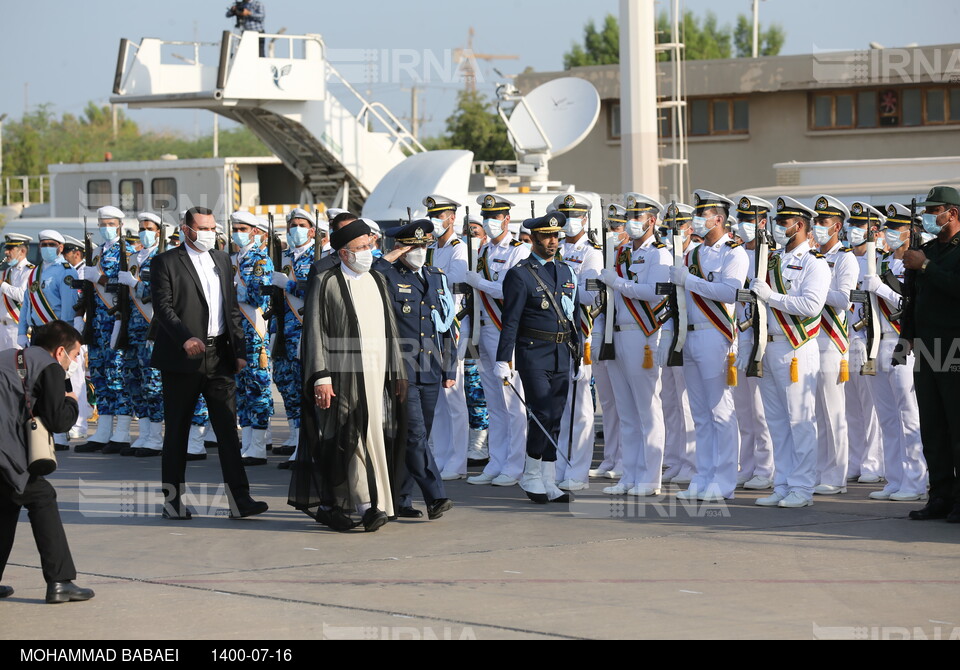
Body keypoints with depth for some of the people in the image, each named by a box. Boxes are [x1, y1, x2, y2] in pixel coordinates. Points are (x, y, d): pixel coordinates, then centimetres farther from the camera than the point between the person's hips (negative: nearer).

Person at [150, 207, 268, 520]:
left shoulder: (222, 260, 16)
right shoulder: (166, 263, -1)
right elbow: (163, 307, -11)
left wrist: (239, 350, 9)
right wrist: (186, 338, -26)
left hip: (220, 357, 5)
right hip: (182, 359, -4)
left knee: (228, 428, 0)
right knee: (177, 431, 3)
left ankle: (239, 499, -2)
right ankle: (173, 500, 10)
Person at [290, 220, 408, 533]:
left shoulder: (377, 281, 16)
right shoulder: (325, 283, -3)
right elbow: (315, 333, -6)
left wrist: (397, 372, 15)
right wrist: (321, 378, -13)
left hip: (376, 374, 6)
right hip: (343, 375, -6)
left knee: (373, 435, 4)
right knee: (355, 437, -8)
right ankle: (370, 504, -5)